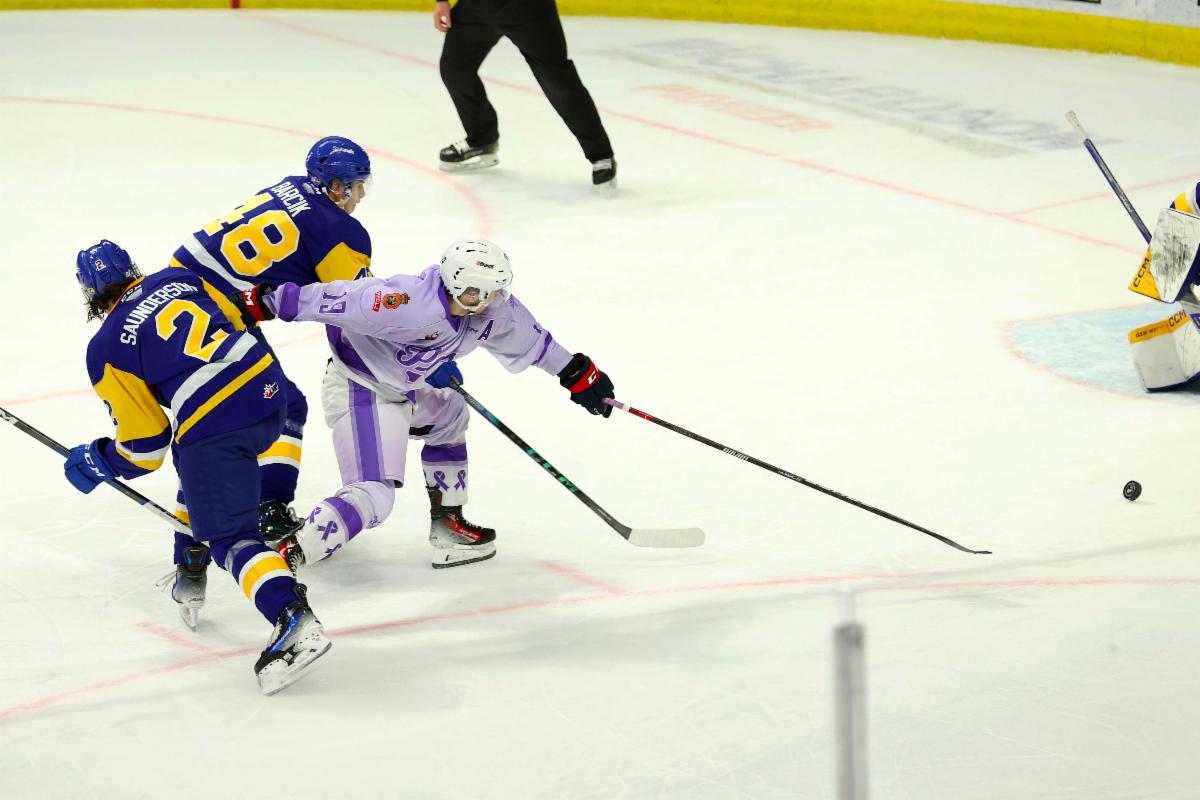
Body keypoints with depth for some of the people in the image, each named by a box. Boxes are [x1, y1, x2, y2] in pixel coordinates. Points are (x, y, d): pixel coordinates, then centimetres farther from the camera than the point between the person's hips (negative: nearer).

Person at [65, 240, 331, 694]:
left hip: (214, 425, -7)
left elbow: (145, 446, 2)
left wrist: (94, 463, 20)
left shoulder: (106, 349, 1)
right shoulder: (175, 280, 15)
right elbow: (239, 319, 28)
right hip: (268, 387, 7)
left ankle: (293, 621, -29)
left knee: (230, 536, -7)